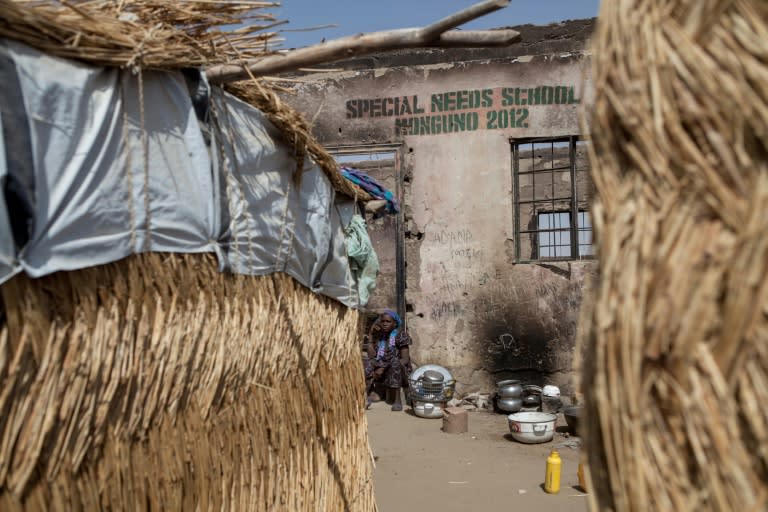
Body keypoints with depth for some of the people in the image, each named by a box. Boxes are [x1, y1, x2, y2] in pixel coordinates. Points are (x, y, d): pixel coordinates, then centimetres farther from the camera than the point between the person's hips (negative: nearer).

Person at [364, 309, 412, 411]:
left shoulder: (400, 335, -9)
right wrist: (371, 335, -7)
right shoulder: (378, 336, 6)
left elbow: (405, 360, -17)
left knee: (395, 361, -35)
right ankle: (368, 394, -37)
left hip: (400, 371, -4)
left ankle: (397, 400, -34)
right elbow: (371, 356, -5)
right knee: (368, 364, -21)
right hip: (383, 371, 5)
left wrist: (384, 368, -24)